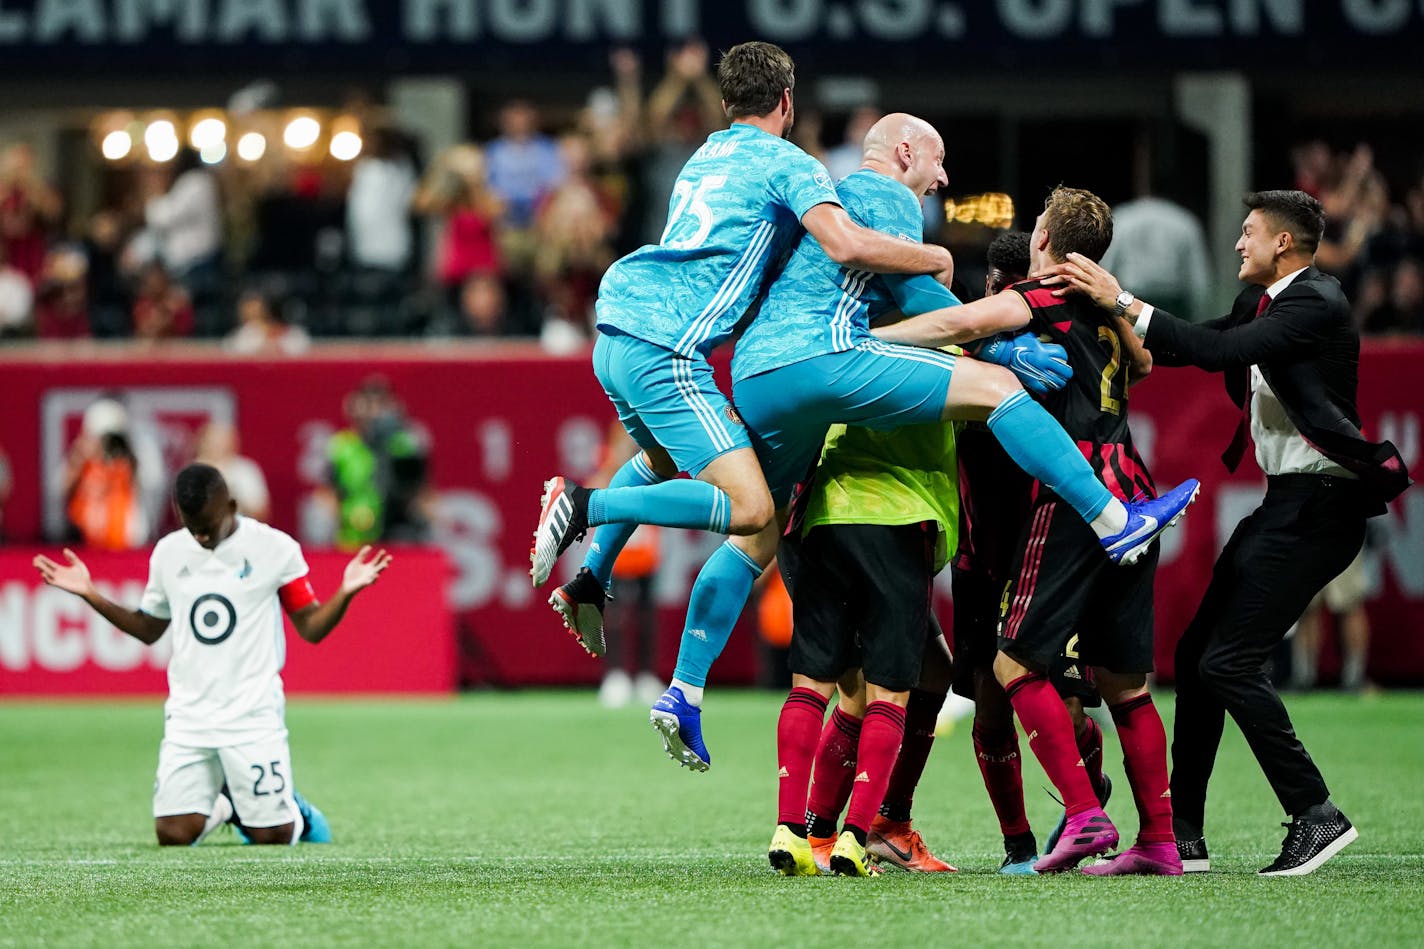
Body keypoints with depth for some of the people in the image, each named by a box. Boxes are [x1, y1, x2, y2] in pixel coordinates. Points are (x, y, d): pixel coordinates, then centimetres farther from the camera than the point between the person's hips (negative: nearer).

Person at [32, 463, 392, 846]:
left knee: (271, 837, -6)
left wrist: (345, 593, -19)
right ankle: (222, 806, 26)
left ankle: (296, 812, 30)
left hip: (253, 714, -3)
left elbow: (311, 628, 0)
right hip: (188, 715, 3)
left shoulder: (274, 548, -4)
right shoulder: (169, 553, 7)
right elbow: (149, 629, 20)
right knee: (173, 835, -7)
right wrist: (90, 595, 10)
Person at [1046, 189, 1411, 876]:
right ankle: (1181, 837, 14)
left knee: (1229, 662, -15)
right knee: (1197, 653, 9)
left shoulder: (1316, 304, -15)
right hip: (1284, 503, 10)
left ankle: (1316, 815, -9)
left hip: (1319, 504, -10)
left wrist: (1122, 302, -23)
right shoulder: (1261, 303, 13)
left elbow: (1219, 350, -25)